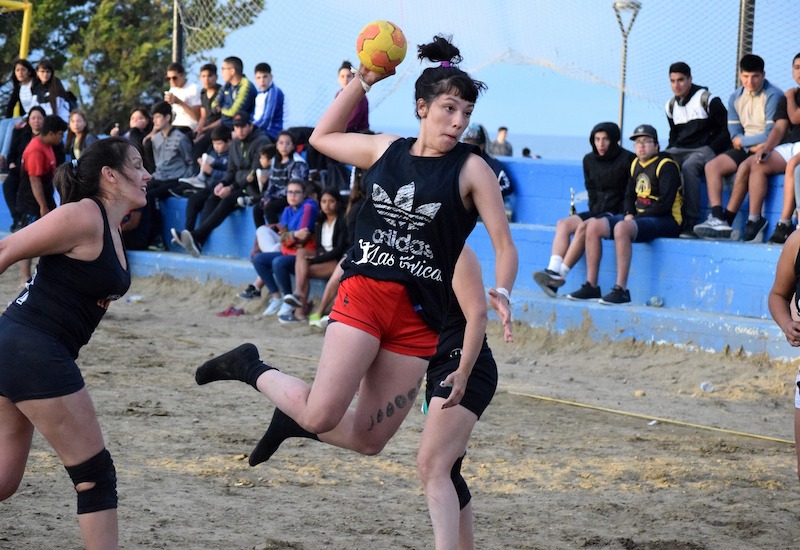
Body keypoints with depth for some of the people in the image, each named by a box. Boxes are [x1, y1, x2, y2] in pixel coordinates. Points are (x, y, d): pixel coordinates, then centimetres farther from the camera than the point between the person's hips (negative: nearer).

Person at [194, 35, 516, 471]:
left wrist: (501, 293, -24)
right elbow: (322, 137, 25)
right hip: (363, 294, 0)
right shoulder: (385, 150, 8)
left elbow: (504, 244, -5)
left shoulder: (471, 169, -1)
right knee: (323, 417, -14)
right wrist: (362, 81, 16)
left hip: (419, 316, 0)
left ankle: (294, 420, 32)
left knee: (369, 440, 3)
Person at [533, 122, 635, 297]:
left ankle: (559, 276, -33)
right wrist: (594, 210, 4)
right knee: (563, 224, -17)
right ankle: (553, 271, -34)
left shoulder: (627, 160, -6)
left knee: (583, 227, -29)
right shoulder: (589, 160, 13)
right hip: (597, 211, 7)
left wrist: (623, 216, -14)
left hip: (617, 215, -7)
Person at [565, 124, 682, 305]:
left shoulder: (666, 166, -9)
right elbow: (629, 194, 24)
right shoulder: (636, 164, 16)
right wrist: (629, 213, 2)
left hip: (665, 221, -9)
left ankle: (621, 290, -36)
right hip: (637, 217, 9)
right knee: (594, 225, -4)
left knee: (621, 228, -35)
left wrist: (636, 217, -16)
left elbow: (665, 203, -17)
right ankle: (591, 286, -6)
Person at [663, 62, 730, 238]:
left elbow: (727, 131, -5)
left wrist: (711, 150, -15)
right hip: (679, 151, 6)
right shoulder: (671, 106, 16)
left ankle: (691, 224, -40)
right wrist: (668, 152, 11)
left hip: (704, 150, -6)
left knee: (689, 166, -38)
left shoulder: (707, 100, -4)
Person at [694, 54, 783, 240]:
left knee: (744, 170, -33)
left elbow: (771, 135, -18)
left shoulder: (773, 96, -12)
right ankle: (717, 219, -25)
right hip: (747, 149, 7)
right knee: (712, 166, -12)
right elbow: (734, 134, 5)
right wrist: (753, 145, -14)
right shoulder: (736, 97, 9)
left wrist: (742, 141, -7)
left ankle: (727, 221, -25)